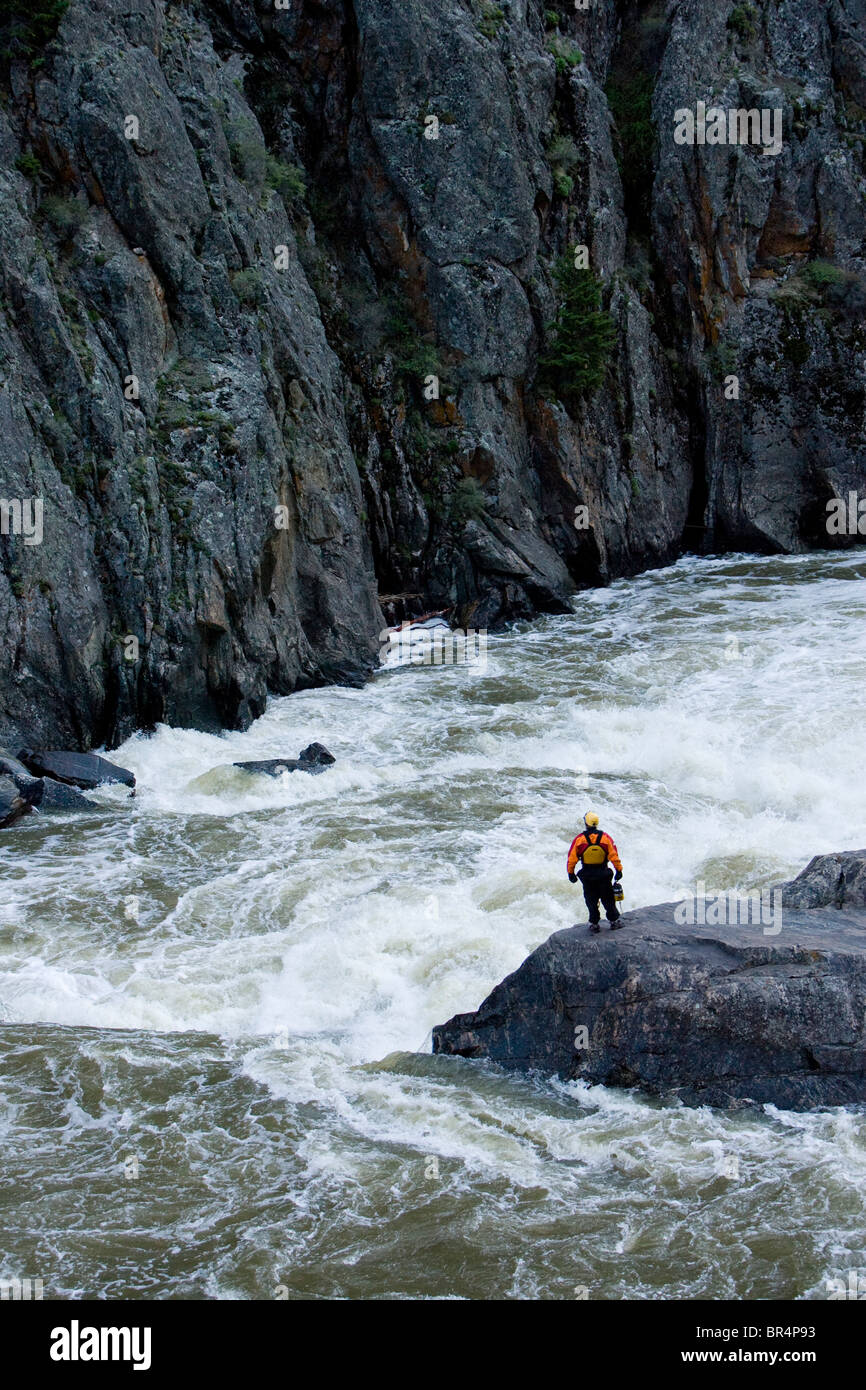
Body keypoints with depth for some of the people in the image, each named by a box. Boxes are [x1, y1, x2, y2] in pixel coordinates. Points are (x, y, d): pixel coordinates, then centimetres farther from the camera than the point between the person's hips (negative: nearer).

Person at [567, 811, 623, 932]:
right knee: (608, 899, 15)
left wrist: (571, 873, 5)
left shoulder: (579, 839, -11)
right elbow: (613, 855, -7)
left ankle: (594, 924, 16)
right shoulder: (605, 837, -10)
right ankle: (614, 921, 21)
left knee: (591, 900, 13)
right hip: (604, 875, 0)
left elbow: (572, 858, -7)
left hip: (587, 876, 0)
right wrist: (619, 870, 3)